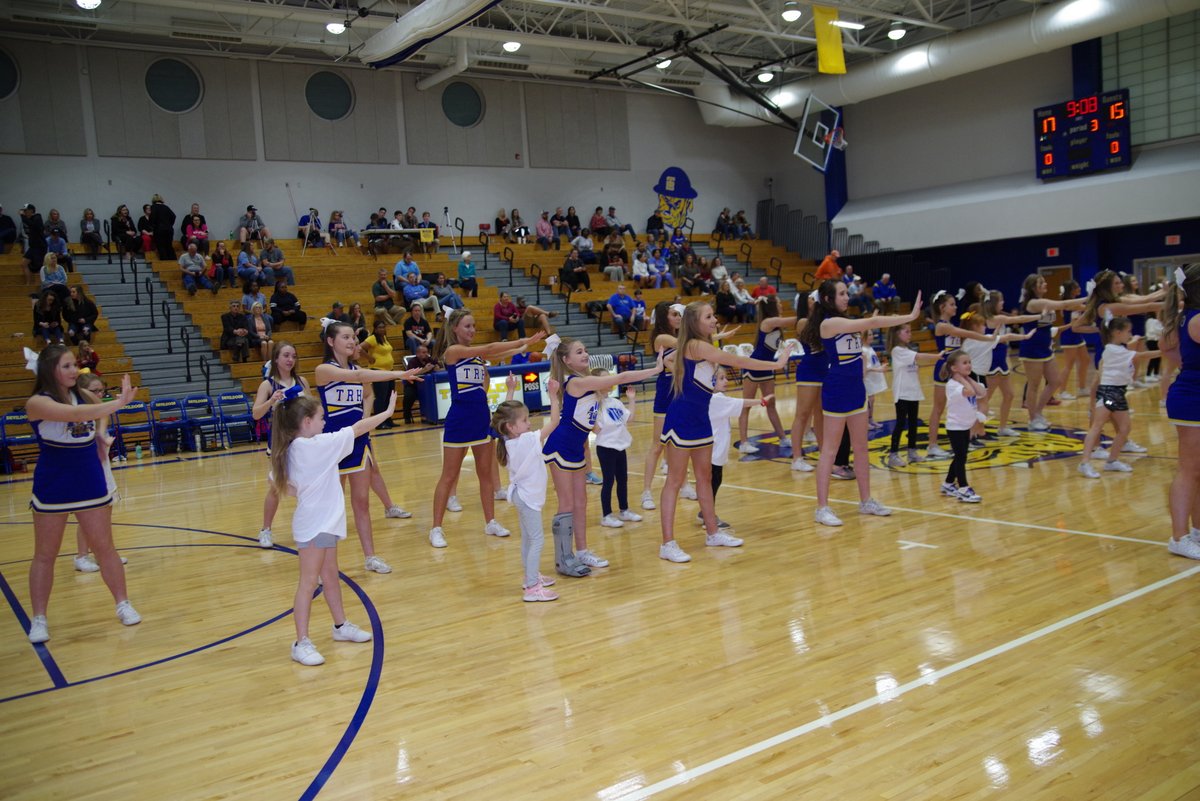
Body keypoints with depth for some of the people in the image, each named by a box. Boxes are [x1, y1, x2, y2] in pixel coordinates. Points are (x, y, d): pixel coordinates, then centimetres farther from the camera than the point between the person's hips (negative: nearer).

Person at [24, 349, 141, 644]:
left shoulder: (82, 395, 1)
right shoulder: (38, 402, -16)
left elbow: (99, 412, 26)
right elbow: (75, 414, -36)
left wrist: (100, 435, 9)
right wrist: (119, 402, -45)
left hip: (91, 484, 4)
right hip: (53, 488, -4)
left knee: (104, 547, 10)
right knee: (45, 555, 7)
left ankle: (123, 604, 20)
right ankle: (38, 619, 17)